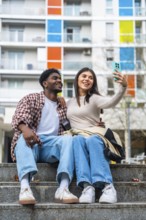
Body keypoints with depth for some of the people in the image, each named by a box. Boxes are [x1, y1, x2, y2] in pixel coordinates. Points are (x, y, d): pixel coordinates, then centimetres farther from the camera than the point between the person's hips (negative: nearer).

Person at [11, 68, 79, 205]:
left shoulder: (63, 107, 26)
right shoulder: (31, 99, 13)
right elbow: (18, 116, -6)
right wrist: (25, 128, -31)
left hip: (51, 145, 3)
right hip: (30, 143, -2)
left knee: (68, 139, -28)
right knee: (24, 139, -36)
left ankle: (63, 188, -45)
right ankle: (25, 187, -57)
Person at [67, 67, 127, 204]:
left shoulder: (94, 98, 5)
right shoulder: (69, 103, 22)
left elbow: (112, 102, -17)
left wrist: (123, 87, -36)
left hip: (95, 137, -2)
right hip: (77, 140, 2)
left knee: (92, 140, -38)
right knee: (78, 140, -35)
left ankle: (107, 186, -51)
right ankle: (87, 186, -52)